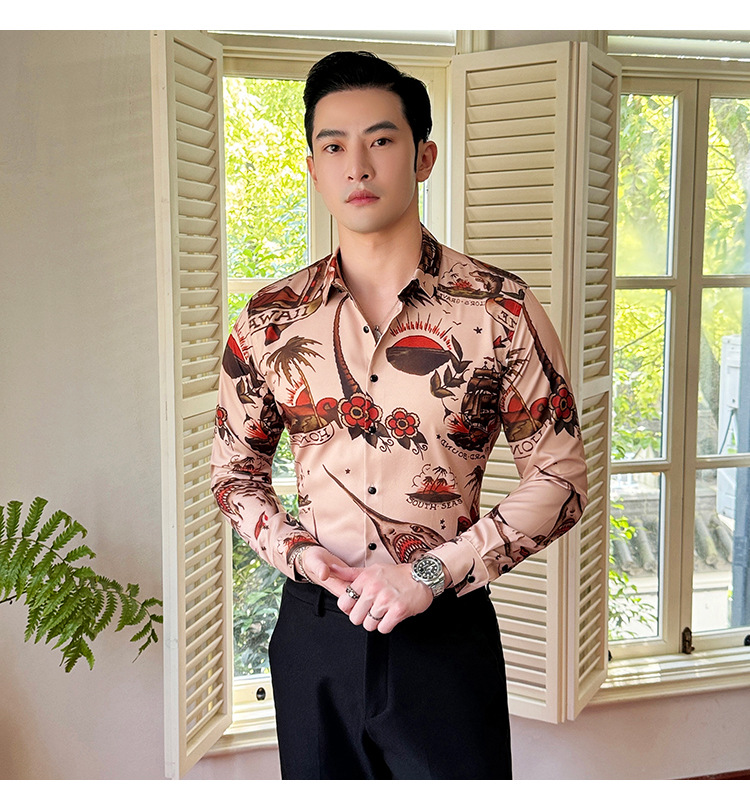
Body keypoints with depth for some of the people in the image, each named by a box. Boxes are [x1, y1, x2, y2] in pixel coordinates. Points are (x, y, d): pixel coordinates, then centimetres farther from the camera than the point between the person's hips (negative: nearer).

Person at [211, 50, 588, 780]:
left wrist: (431, 572, -14)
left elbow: (560, 475, -6)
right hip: (313, 628, 3)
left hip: (447, 630, -2)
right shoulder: (268, 320, 0)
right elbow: (234, 469, 9)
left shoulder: (503, 311, -8)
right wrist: (295, 550, -9)